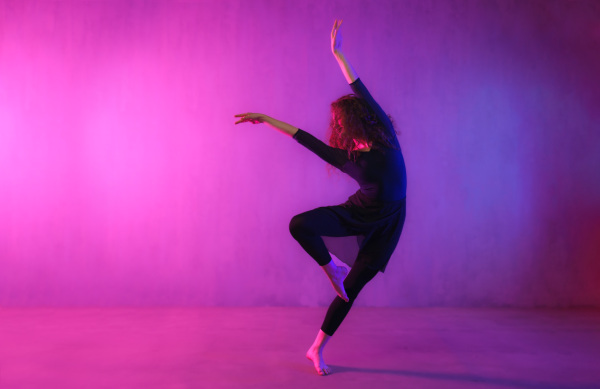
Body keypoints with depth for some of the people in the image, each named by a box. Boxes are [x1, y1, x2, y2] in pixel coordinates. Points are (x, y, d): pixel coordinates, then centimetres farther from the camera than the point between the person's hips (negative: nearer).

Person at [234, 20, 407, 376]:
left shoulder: (386, 139, -12)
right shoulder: (346, 157, -10)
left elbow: (362, 91, -14)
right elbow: (306, 138, -2)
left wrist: (338, 53, -13)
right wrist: (266, 119, 4)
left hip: (383, 227, -1)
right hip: (356, 213, 1)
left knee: (352, 287, 2)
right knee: (300, 225, -24)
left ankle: (317, 349, 19)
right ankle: (332, 270, 2)